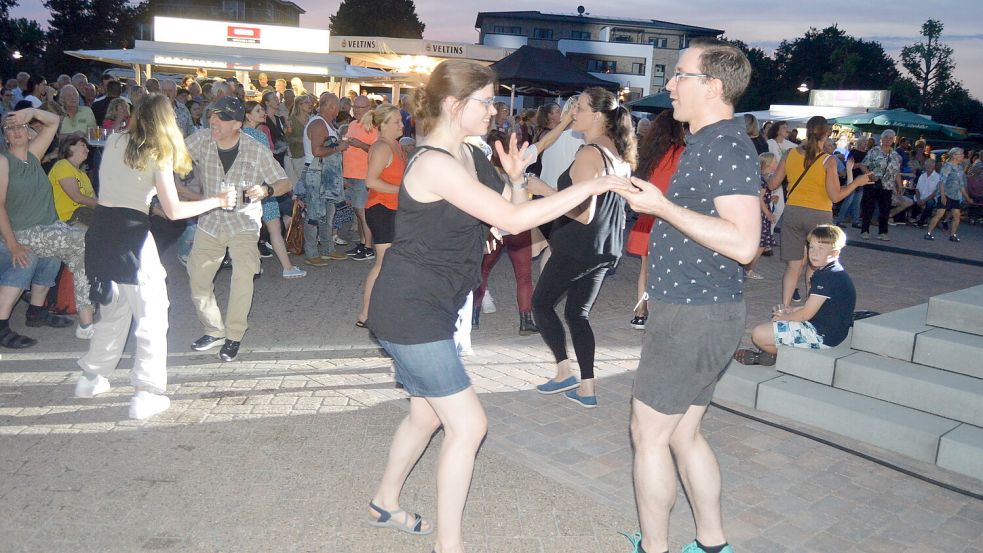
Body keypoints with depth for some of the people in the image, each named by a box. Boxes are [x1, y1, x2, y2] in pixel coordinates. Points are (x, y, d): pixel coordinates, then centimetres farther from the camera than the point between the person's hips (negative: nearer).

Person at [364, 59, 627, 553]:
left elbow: (511, 209, 10)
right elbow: (514, 220, -29)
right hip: (410, 312, -10)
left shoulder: (470, 157, 8)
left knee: (427, 414, 21)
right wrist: (591, 185, -25)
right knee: (468, 424, -6)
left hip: (430, 309, 10)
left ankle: (385, 504, 43)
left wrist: (515, 178, -10)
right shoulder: (435, 163, -23)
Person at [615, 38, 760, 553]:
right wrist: (656, 200, 16)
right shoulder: (707, 142, 15)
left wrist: (661, 206, -25)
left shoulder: (727, 145, -17)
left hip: (695, 315, -10)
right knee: (683, 432, 17)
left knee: (649, 432, 2)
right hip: (692, 310, 10)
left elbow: (744, 242, -27)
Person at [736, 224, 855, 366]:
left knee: (758, 334, -16)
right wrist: (792, 310, 8)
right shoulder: (833, 272, 10)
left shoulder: (826, 277, -23)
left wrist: (784, 317, -3)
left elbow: (806, 314, -20)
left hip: (823, 335, -11)